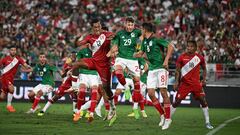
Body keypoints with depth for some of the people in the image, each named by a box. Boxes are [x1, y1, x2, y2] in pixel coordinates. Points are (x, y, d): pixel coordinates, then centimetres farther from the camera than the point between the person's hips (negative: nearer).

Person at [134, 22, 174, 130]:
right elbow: (141, 53, 30)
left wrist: (166, 60, -22)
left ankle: (168, 118, -3)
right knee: (150, 93, -2)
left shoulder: (156, 40, -11)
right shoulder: (145, 41, 13)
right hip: (152, 69, 7)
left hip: (161, 68, -7)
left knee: (163, 92, -9)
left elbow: (171, 46, -17)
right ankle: (162, 115, 12)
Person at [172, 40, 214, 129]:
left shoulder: (200, 58, 1)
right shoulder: (182, 57, -2)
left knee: (203, 101, -7)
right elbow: (178, 71, 1)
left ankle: (207, 123, 1)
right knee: (177, 101, -3)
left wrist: (204, 79, 4)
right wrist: (176, 82, -7)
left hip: (196, 83, 1)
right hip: (184, 83, -1)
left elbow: (204, 69, 16)